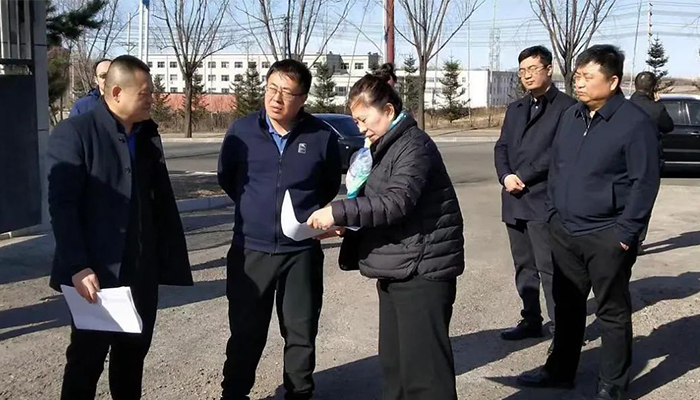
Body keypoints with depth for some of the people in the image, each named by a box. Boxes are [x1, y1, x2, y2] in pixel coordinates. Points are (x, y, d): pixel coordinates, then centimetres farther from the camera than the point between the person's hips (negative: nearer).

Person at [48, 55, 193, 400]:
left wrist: (171, 258, 7)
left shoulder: (148, 135, 10)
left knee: (133, 353, 15)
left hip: (142, 270, 6)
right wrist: (77, 266, -20)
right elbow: (61, 205, -13)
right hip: (96, 271, -6)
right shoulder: (73, 133, -9)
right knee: (87, 358, 5)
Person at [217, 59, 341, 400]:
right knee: (245, 332, 11)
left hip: (302, 251, 0)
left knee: (301, 331, 12)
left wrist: (306, 212, 6)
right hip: (250, 249, 1)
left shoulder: (322, 136, -7)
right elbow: (226, 178, 12)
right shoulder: (242, 131, -4)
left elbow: (330, 185, 10)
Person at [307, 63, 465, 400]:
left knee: (423, 367, -7)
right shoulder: (384, 147, 17)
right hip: (395, 271, 10)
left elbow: (397, 202, -26)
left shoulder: (414, 145, -14)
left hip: (422, 271, -10)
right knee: (393, 361, 16)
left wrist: (338, 212, -25)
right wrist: (344, 226, 6)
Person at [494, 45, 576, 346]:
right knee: (523, 266, 14)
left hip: (544, 200, -7)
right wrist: (505, 176, -7)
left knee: (549, 269, -5)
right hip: (514, 200, 7)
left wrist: (523, 176, -15)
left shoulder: (566, 107, -5)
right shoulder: (515, 108, 18)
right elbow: (501, 147, 12)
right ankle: (531, 320, 26)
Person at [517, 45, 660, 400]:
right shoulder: (571, 117, 8)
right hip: (564, 232, 7)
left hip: (606, 237, -6)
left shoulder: (635, 123, -12)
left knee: (612, 312, 7)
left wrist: (624, 233, -15)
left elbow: (645, 182, -13)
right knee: (566, 304, 17)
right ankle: (560, 370, 33)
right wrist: (554, 212, 11)